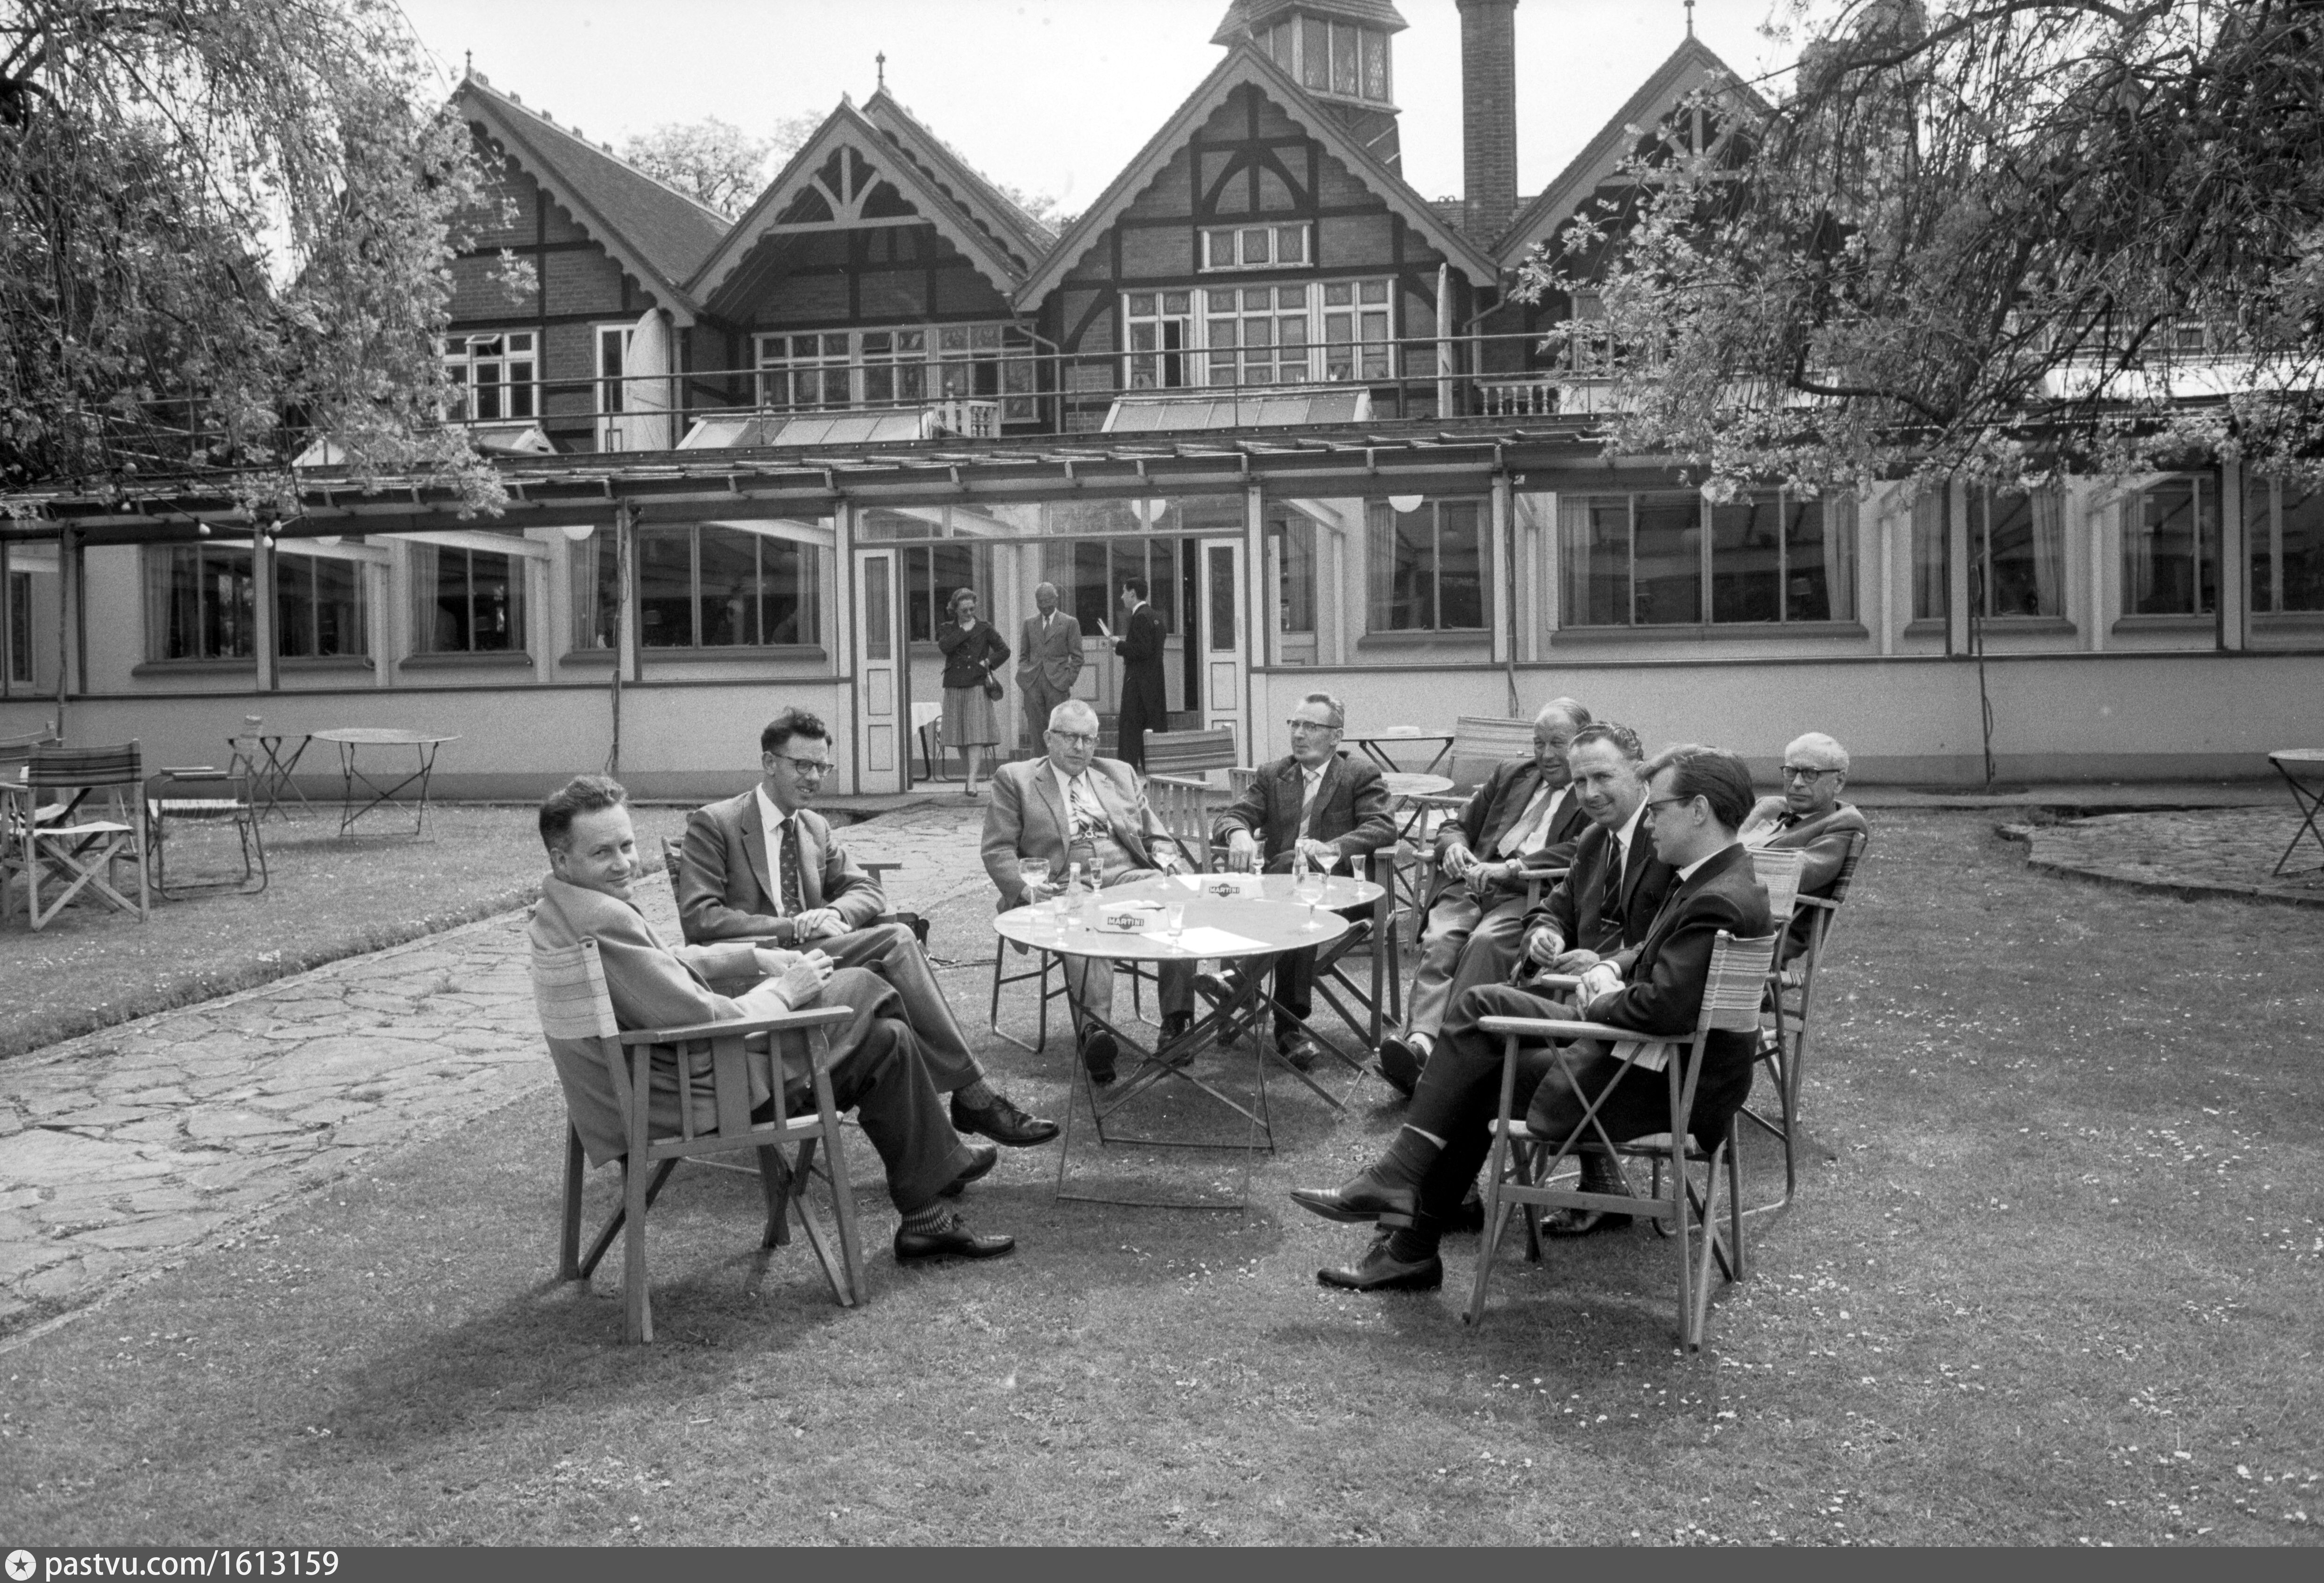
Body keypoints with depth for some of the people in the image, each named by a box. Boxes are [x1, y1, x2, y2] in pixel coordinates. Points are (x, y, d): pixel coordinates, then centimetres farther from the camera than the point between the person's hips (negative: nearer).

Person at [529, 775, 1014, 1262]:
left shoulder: (560, 907, 5)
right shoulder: (605, 920, -29)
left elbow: (666, 963, 15)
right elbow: (702, 1022, -27)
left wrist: (761, 958, 5)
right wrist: (785, 990, -12)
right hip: (696, 1089, -10)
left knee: (863, 986, 16)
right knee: (887, 1044, 0)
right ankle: (928, 1217, 15)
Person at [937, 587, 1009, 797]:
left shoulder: (985, 628, 8)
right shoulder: (947, 629, 10)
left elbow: (1004, 651, 8)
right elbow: (944, 646, -11)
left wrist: (988, 663, -5)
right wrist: (965, 630, -7)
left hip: (977, 686, -2)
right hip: (954, 687, 2)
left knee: (976, 733, -12)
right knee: (959, 735, 5)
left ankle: (972, 781, -18)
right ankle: (968, 775, 19)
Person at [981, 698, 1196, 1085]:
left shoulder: (1120, 774, 28)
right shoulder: (1014, 779, 16)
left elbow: (1156, 835, 27)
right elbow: (997, 849, 7)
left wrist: (1168, 863, 3)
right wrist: (1025, 887, -12)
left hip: (1129, 878, 3)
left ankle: (1176, 1022, -31)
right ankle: (1095, 1032, -52)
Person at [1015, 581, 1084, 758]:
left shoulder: (1070, 623, 4)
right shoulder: (1029, 623, 15)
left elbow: (1077, 657, 4)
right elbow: (1023, 655, 18)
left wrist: (1070, 682, -6)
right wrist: (1022, 679, 4)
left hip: (1057, 683, -3)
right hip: (1032, 683, 3)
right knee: (1037, 729, 1)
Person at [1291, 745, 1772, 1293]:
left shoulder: (1719, 904, -27)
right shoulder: (1717, 878, 8)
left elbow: (1663, 1008, -35)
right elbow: (1655, 955, 21)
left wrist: (1599, 1003, -14)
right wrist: (1611, 971, 0)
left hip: (1674, 1092, -10)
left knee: (1475, 1080, -4)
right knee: (1483, 1006, 6)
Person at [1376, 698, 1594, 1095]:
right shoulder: (1511, 773, 27)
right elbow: (1457, 824, 29)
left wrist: (1512, 868, -19)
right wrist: (1454, 846, 3)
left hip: (1532, 894, -4)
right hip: (1473, 882, 4)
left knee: (1485, 942, -33)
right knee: (1438, 941, -25)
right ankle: (1420, 1040, -41)